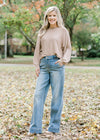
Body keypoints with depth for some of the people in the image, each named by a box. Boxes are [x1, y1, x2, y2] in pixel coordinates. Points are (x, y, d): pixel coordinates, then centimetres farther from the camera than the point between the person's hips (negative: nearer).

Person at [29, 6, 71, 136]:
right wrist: (37, 65, 6)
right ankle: (35, 128, 2)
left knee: (57, 96, 0)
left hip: (57, 64, -3)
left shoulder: (63, 31, 6)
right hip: (44, 64, 3)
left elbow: (68, 48, 5)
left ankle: (54, 127, 11)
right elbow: (38, 49, 16)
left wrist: (64, 59, -12)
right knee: (38, 94, -3)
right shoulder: (42, 32, 15)